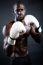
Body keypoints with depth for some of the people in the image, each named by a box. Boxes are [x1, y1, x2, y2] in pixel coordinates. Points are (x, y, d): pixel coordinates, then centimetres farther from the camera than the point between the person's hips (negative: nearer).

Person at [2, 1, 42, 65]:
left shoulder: (28, 24, -3)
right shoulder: (8, 27, -21)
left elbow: (38, 40, 2)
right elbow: (8, 53, -25)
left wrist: (37, 28, -14)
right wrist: (12, 38, -42)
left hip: (27, 56, 6)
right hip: (17, 60, -5)